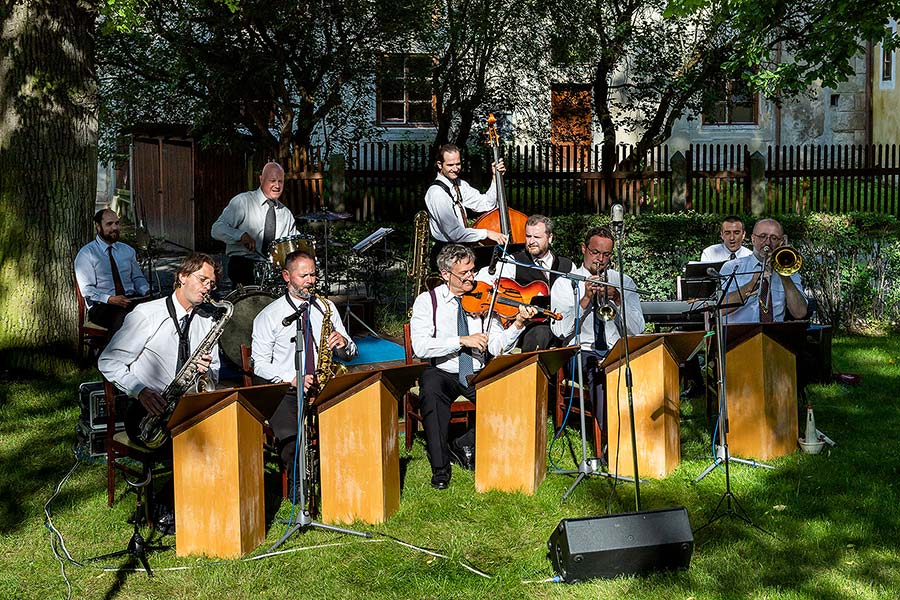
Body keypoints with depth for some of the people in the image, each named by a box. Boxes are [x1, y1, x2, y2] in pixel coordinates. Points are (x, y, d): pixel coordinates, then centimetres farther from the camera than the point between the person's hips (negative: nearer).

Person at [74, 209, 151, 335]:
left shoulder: (128, 250, 20)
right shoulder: (86, 254, 2)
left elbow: (138, 277, 23)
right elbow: (87, 290, -5)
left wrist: (146, 291, -1)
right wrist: (110, 299, -21)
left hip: (131, 301, 5)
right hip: (101, 306, -5)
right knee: (124, 318, -39)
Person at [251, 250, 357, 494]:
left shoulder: (326, 307, 15)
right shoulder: (268, 316, 5)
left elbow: (349, 353, 17)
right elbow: (260, 364, 1)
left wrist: (344, 344, -8)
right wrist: (291, 378, -15)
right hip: (285, 392, -2)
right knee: (290, 437, -30)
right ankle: (298, 489, -8)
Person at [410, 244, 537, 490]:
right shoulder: (427, 301, 0)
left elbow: (497, 347, -3)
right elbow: (420, 347, -14)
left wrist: (518, 324, -19)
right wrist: (462, 340, -20)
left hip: (477, 375, 2)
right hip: (441, 372, -2)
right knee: (431, 390, -35)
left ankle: (467, 443, -1)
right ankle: (440, 468, -22)